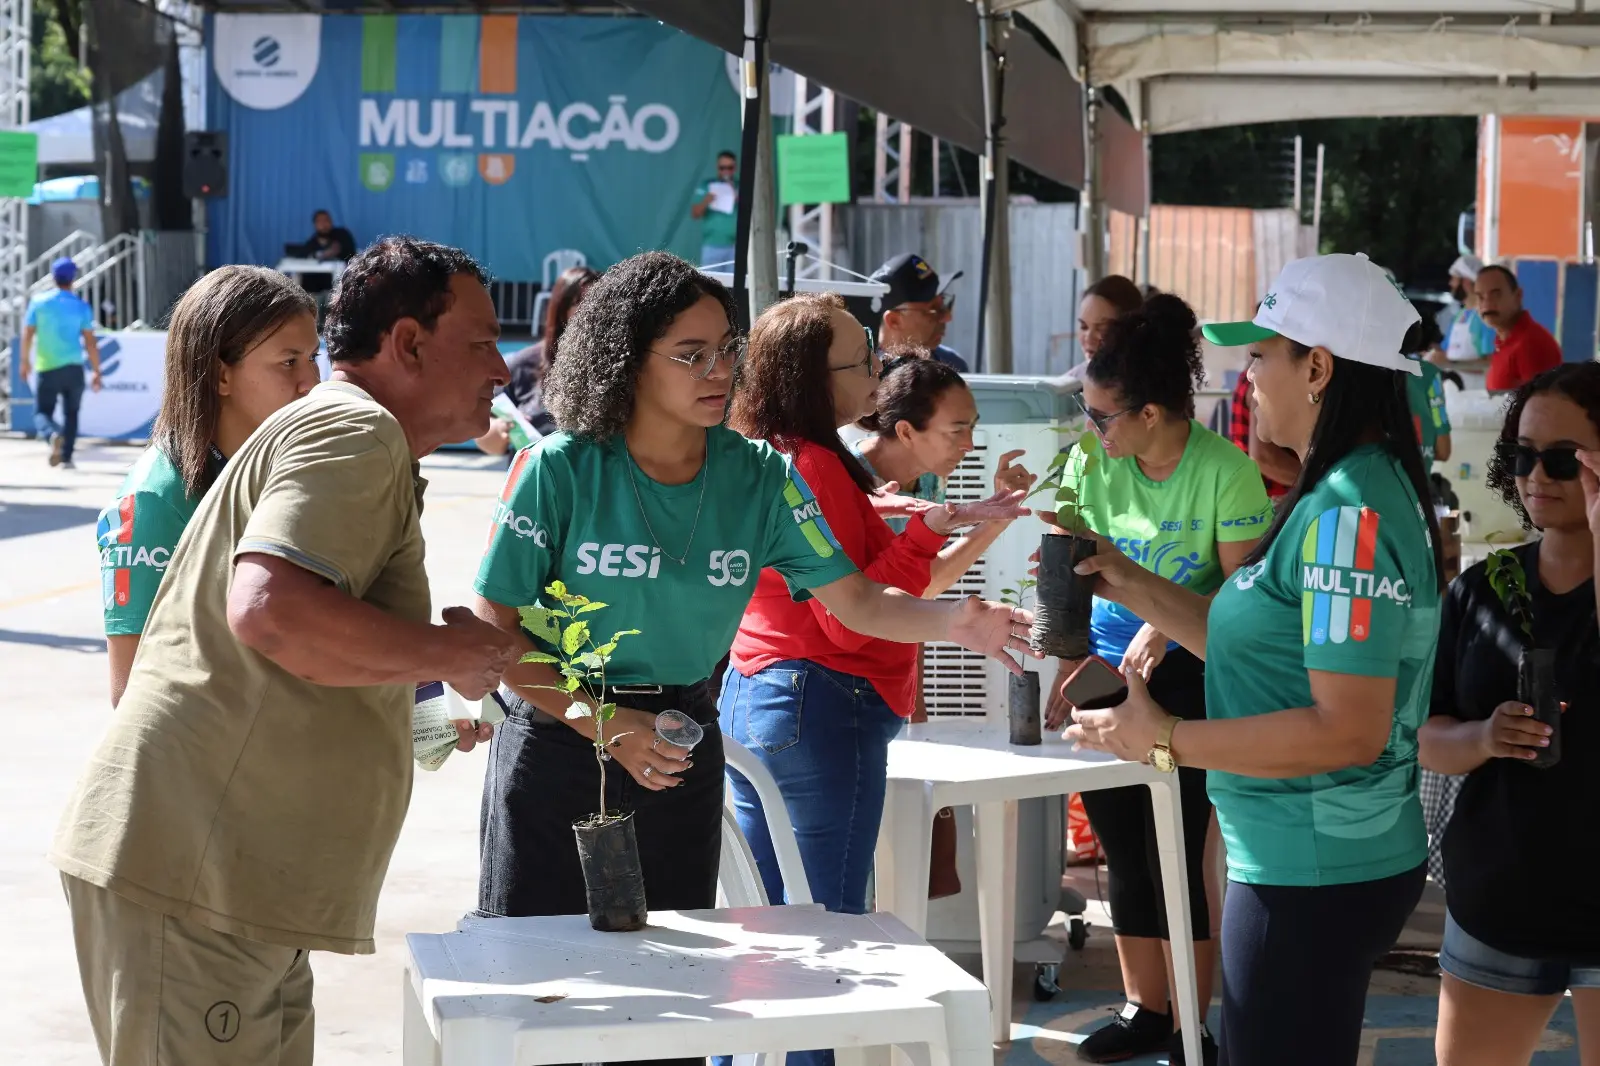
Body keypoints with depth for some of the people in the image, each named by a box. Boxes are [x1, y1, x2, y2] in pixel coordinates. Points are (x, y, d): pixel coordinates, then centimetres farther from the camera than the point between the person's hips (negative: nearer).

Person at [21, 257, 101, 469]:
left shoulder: (39, 302, 1)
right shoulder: (81, 307, -1)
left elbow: (27, 334, 3)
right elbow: (90, 343, -4)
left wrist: (25, 361, 17)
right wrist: (96, 371, 2)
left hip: (46, 368, 0)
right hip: (73, 367, 0)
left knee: (42, 413, 6)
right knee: (71, 413, 14)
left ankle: (53, 435, -26)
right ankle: (66, 458, 8)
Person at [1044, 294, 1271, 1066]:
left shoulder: (1225, 471, -15)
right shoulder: (1093, 463, -2)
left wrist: (1164, 624, -27)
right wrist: (1067, 670, -4)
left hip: (1188, 675, -5)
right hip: (1109, 669, 5)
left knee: (1174, 855, -4)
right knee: (1124, 852, 11)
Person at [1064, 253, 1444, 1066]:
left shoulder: (1347, 513, -21)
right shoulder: (1362, 489, 10)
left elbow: (1351, 729, -26)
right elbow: (1271, 653, 15)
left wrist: (1166, 741, -20)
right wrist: (1135, 588, 10)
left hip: (1313, 872, -10)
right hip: (1328, 857, 10)